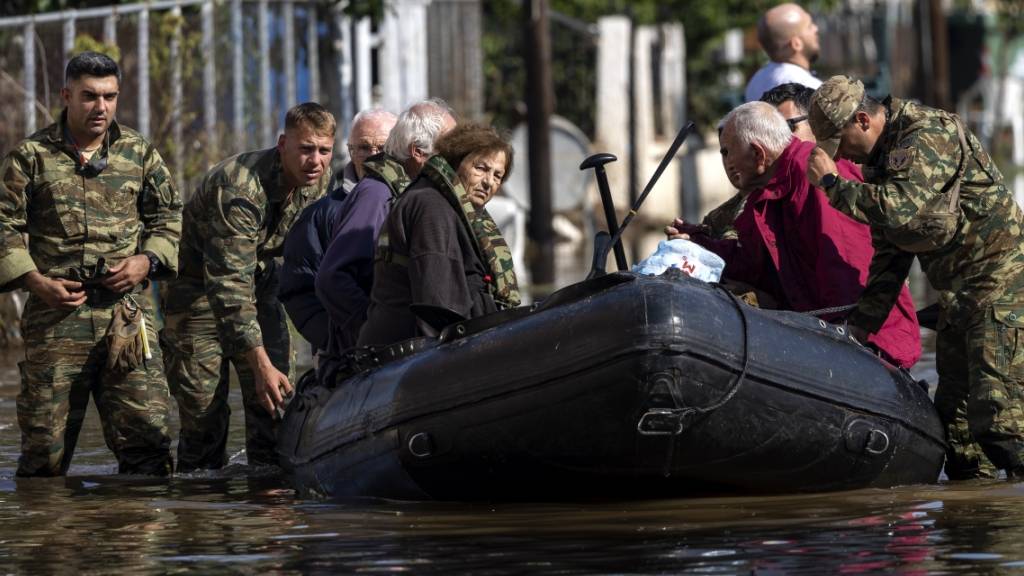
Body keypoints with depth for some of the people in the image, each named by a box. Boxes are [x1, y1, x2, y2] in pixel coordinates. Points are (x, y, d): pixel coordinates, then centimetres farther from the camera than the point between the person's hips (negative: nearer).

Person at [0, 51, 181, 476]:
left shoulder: (140, 154, 12)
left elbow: (169, 218, 17)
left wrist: (147, 261, -2)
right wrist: (36, 281, -10)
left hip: (127, 311, 1)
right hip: (56, 314, -1)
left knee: (147, 431, -7)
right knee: (44, 441, 1)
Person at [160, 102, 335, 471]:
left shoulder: (320, 180, -9)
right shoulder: (239, 190, -33)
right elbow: (230, 286, -36)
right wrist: (260, 364, -40)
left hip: (260, 280, 6)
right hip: (198, 286, -6)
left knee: (273, 403, -3)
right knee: (204, 412, -9)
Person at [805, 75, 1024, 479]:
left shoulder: (928, 136, -17)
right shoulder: (880, 158, 14)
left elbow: (900, 208, -32)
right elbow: (889, 256, 19)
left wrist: (832, 182, -18)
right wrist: (859, 329, 16)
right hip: (958, 291, 10)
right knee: (954, 410, 9)